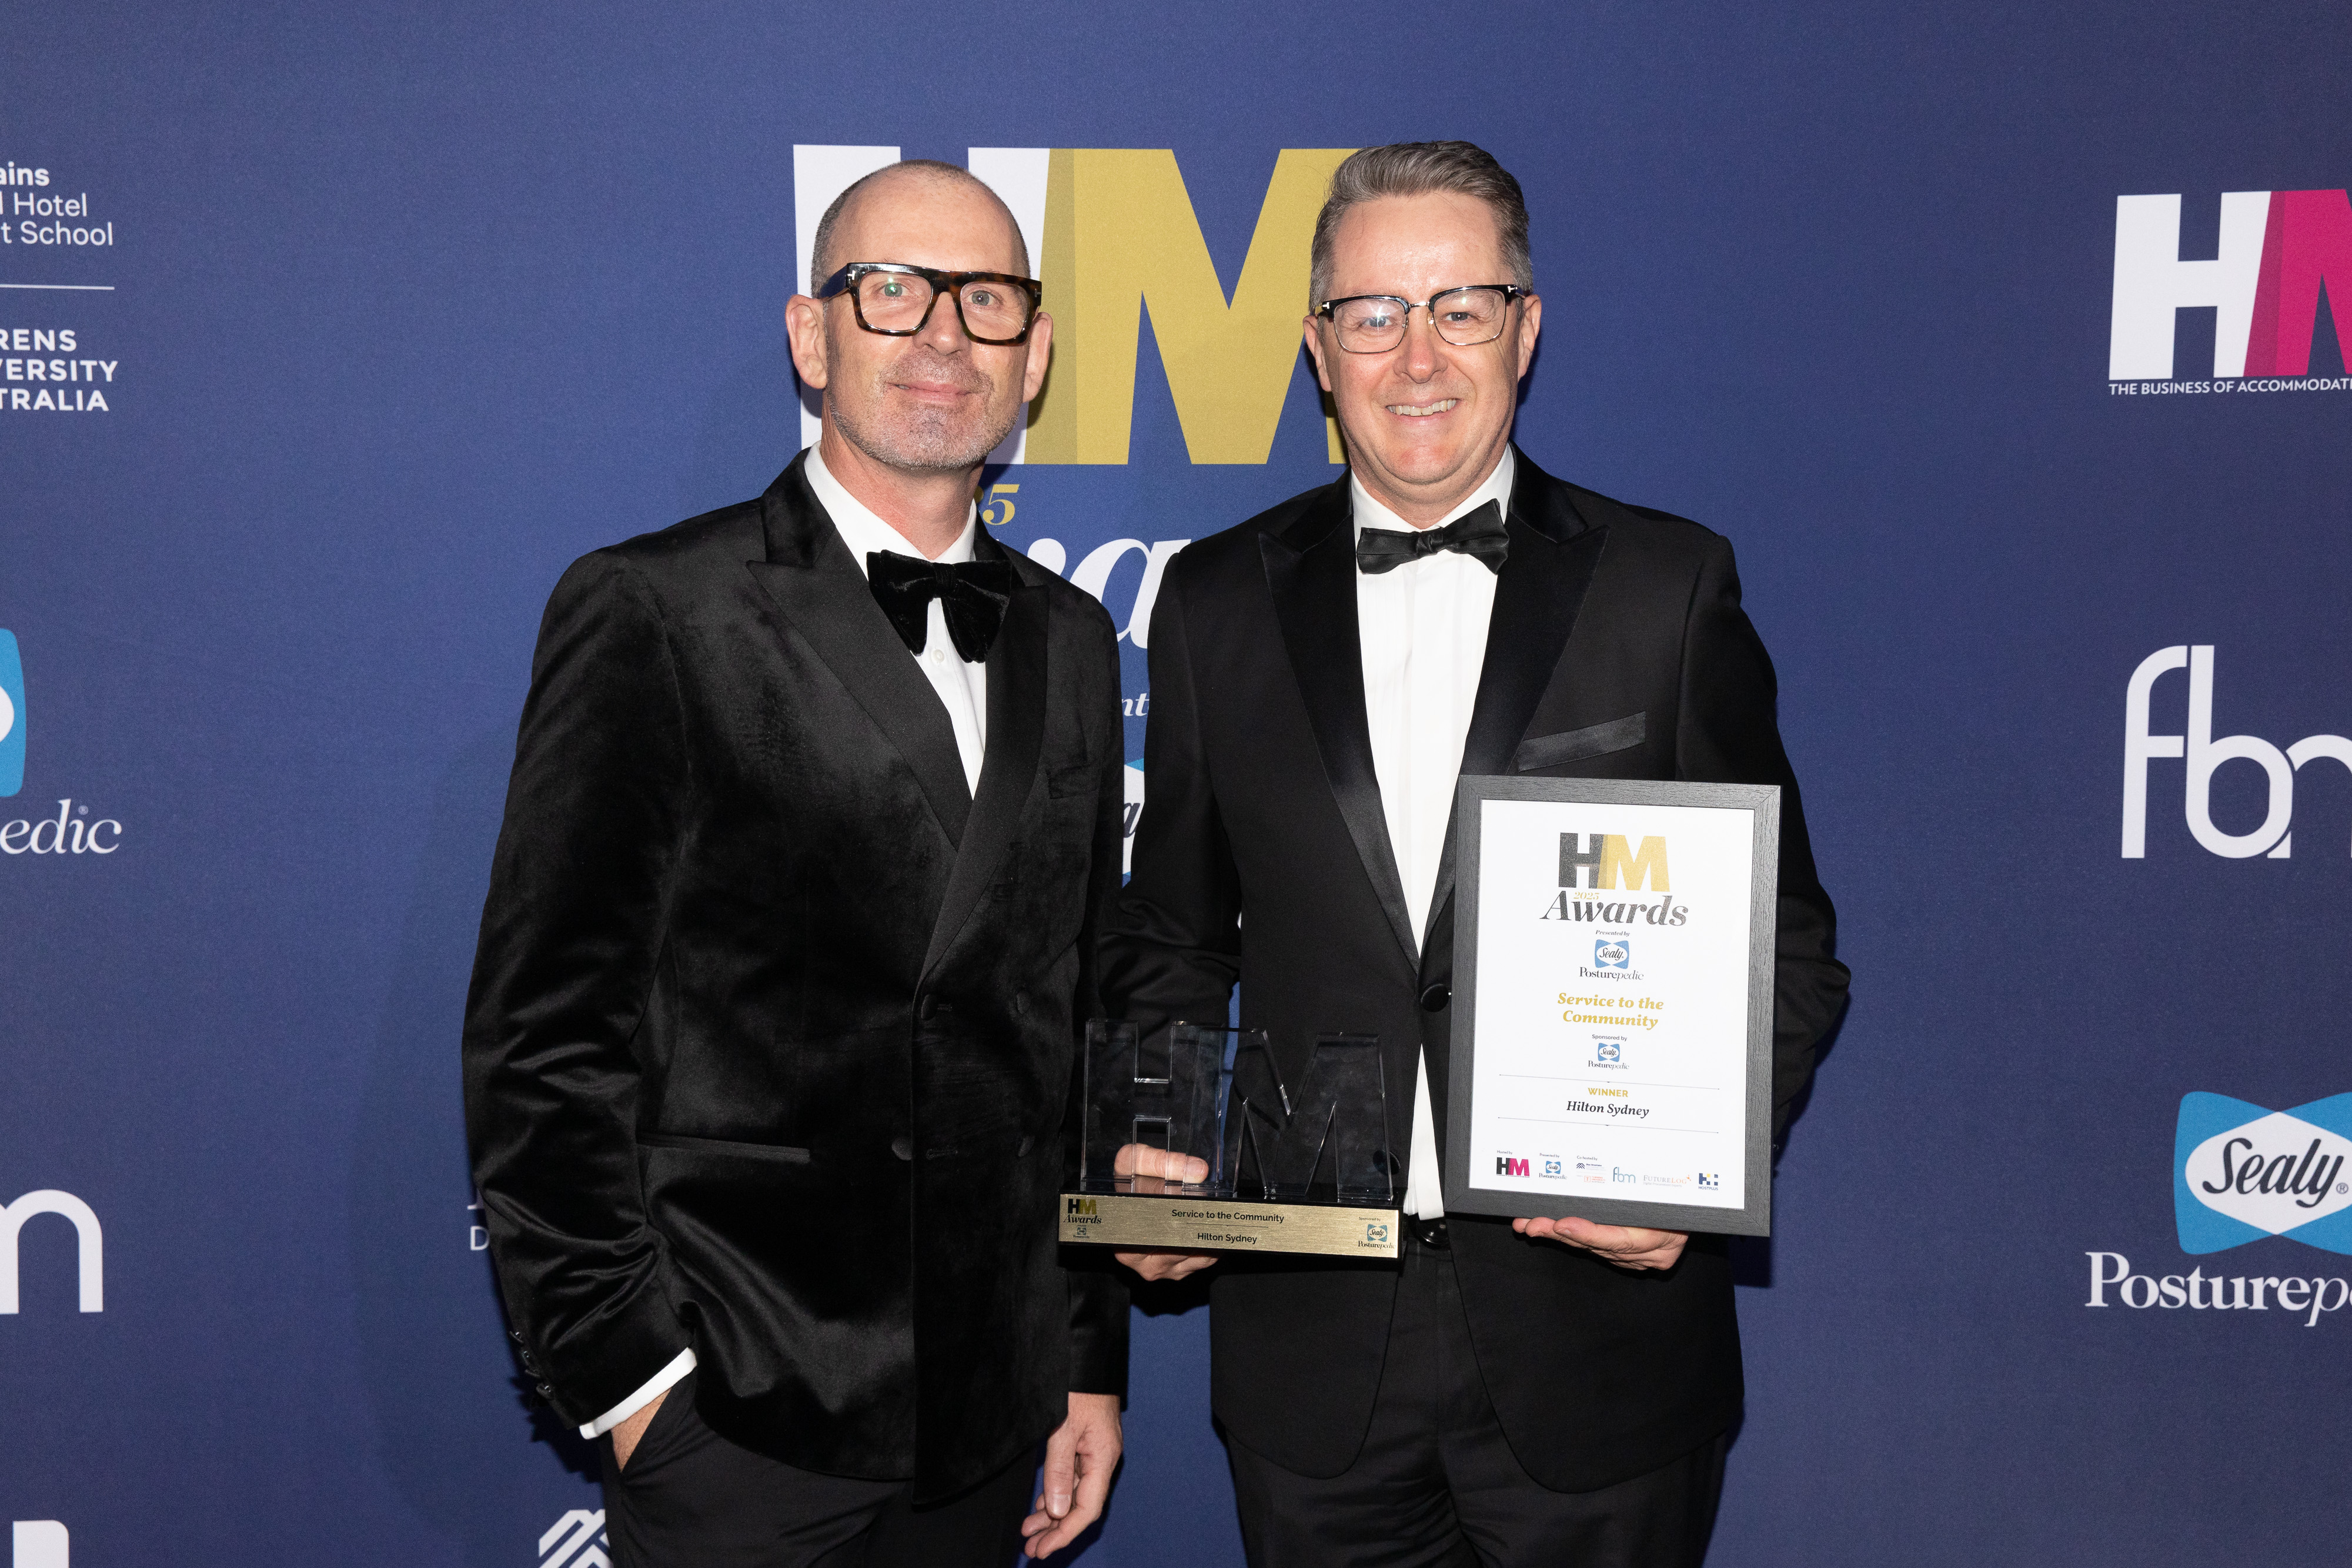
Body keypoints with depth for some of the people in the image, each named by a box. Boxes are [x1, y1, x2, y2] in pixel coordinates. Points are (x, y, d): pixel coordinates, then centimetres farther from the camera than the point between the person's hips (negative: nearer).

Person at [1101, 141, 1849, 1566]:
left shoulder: (1671, 586, -2)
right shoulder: (1217, 605, 4)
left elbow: (1789, 943, 1)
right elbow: (1174, 940, 10)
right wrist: (1156, 1146, -5)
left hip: (1596, 1331, -1)